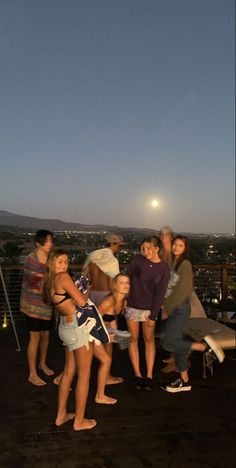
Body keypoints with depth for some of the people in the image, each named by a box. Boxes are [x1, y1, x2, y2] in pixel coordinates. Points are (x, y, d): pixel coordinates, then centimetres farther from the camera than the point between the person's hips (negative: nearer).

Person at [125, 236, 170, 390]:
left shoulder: (164, 269, -9)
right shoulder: (137, 260, -9)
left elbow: (160, 293, -8)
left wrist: (153, 315, -9)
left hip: (149, 308, -1)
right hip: (132, 306, 1)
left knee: (149, 340, 9)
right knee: (134, 340, 7)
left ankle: (149, 376, 19)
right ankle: (138, 375, 19)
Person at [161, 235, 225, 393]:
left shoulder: (185, 264, -12)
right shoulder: (172, 262, 10)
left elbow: (182, 290, -17)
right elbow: (169, 288, 10)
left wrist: (167, 308, -12)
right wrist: (166, 307, -1)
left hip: (180, 308, -8)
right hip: (172, 308, 8)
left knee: (167, 343, -11)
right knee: (176, 342, 11)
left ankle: (204, 346, -1)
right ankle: (185, 381, 23)